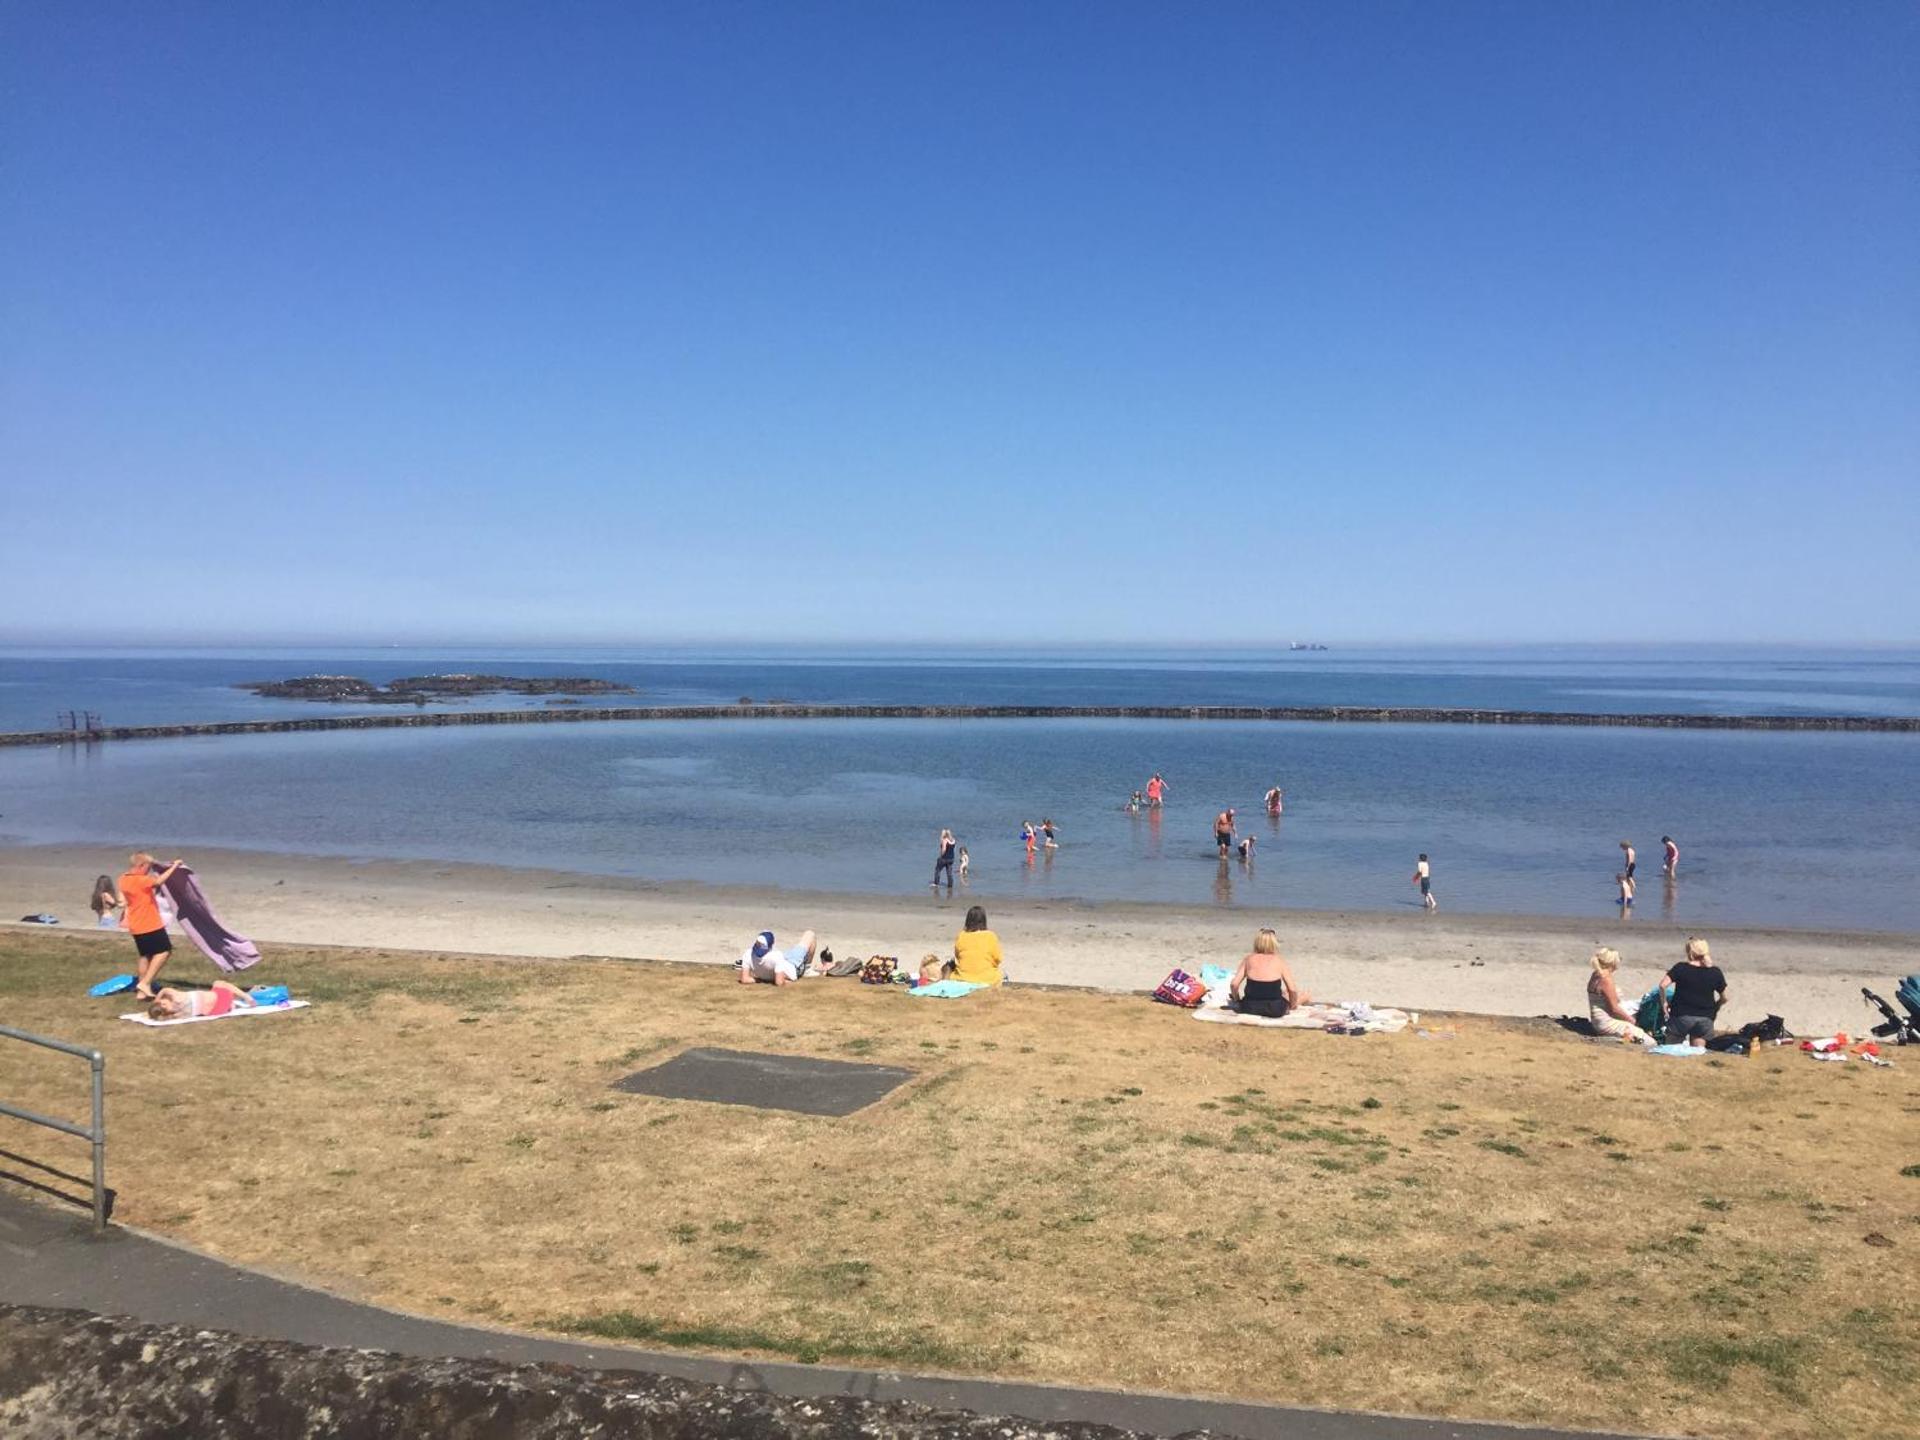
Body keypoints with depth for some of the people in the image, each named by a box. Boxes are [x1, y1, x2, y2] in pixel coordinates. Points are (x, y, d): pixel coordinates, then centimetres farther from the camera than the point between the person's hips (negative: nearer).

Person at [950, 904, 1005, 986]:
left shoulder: (960, 936, -6)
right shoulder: (990, 936, -12)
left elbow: (957, 957, 8)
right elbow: (998, 960, -3)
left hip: (962, 978, 0)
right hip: (986, 980, 0)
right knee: (1002, 973, 31)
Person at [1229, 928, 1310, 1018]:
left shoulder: (1248, 959, 1)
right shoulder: (1279, 961, -5)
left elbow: (1233, 984, -7)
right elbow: (1292, 989, -11)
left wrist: (1237, 1001, 10)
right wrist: (1291, 1005, 8)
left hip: (1250, 1007, 2)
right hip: (1274, 1010, -2)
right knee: (1305, 995, 17)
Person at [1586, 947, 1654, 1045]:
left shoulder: (1595, 976, 7)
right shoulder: (1606, 980, -21)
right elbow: (1614, 1009, -19)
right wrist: (1630, 1019, -3)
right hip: (1608, 1024, -10)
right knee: (1649, 1042, -7)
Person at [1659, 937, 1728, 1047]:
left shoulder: (1681, 968, -6)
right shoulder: (1715, 972, 1)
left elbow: (1663, 985, -14)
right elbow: (1724, 998, 7)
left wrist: (1664, 1002, 1)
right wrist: (1714, 1007, 25)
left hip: (1682, 1015, -2)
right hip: (1705, 1018, 3)